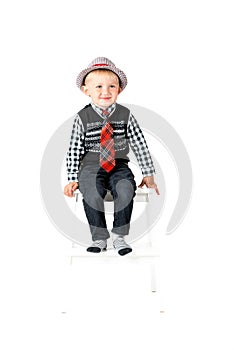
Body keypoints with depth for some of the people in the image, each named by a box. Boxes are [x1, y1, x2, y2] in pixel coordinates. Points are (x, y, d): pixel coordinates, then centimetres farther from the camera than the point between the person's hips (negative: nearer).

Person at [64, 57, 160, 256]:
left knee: (126, 190, -28)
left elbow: (140, 145, 6)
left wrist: (148, 175, 5)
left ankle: (118, 236, -11)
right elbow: (74, 150, 2)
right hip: (91, 166, -1)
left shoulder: (125, 115, 3)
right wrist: (73, 179, -2)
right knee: (92, 194, -29)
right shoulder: (83, 117, -1)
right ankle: (100, 238, -9)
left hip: (119, 165, 1)